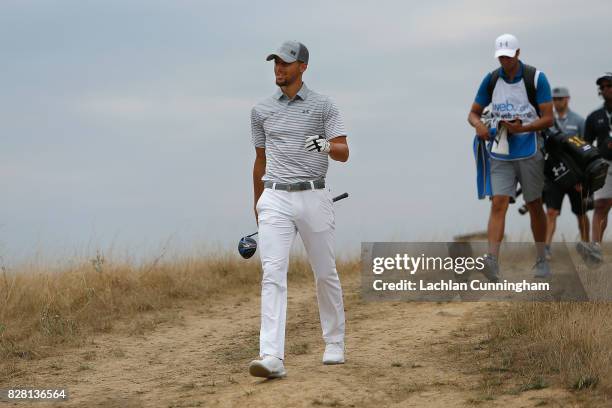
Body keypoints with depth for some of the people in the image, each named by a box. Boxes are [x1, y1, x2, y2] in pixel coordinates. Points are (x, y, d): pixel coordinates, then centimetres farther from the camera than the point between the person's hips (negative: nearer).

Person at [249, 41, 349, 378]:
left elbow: (343, 152, -6)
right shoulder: (262, 110, 11)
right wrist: (257, 206, 25)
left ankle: (334, 344, 28)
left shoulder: (323, 106, 2)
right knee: (273, 274, -14)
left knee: (325, 273, 9)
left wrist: (326, 146, -29)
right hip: (275, 199, 1)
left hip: (313, 197, -1)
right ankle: (271, 357, -23)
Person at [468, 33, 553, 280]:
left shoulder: (536, 78, -5)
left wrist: (521, 128, -23)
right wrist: (478, 125, -12)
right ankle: (492, 261, -26)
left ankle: (542, 260, 22)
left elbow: (548, 119, -7)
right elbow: (473, 113, 12)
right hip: (500, 155, 1)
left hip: (530, 154, -1)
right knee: (498, 204, -13)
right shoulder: (491, 80, 4)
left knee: (534, 205, 8)